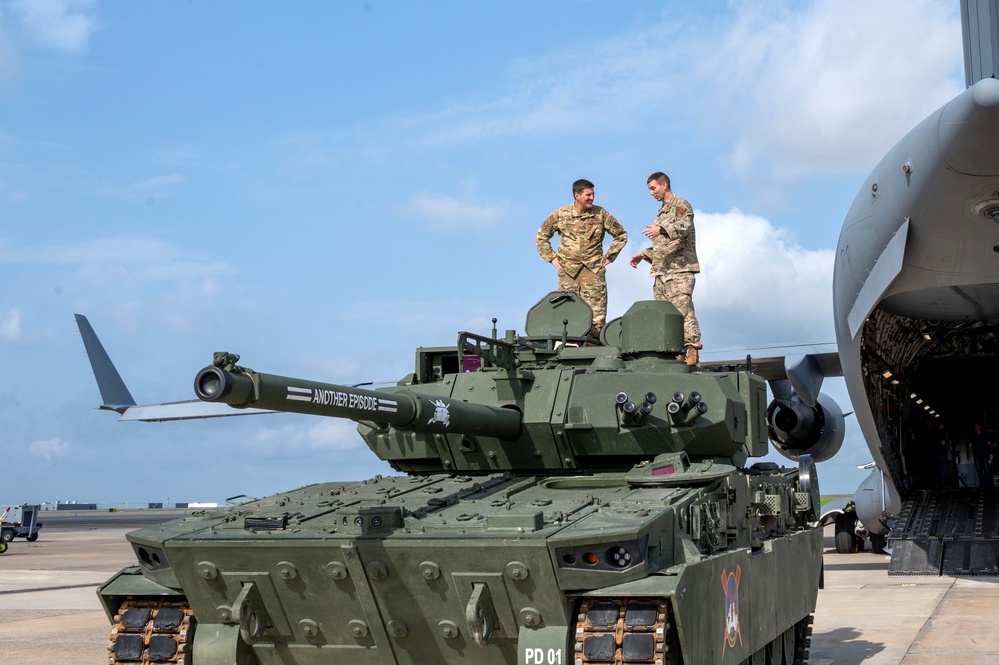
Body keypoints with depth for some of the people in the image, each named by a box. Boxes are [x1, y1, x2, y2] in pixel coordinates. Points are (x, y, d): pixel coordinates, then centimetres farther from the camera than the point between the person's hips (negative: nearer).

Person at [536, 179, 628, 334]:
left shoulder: (601, 214, 3)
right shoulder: (561, 215, 3)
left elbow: (622, 235, 15)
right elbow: (541, 236, 16)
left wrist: (609, 256, 9)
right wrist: (551, 258, 8)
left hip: (594, 269, 0)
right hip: (568, 270, 0)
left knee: (596, 314, -7)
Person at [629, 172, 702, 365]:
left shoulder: (681, 205, -1)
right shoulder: (661, 212, 26)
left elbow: (684, 226, -21)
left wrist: (662, 229, -36)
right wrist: (643, 255, 21)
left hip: (680, 269, -9)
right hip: (662, 270, 9)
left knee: (682, 311, -17)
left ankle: (692, 351, -19)